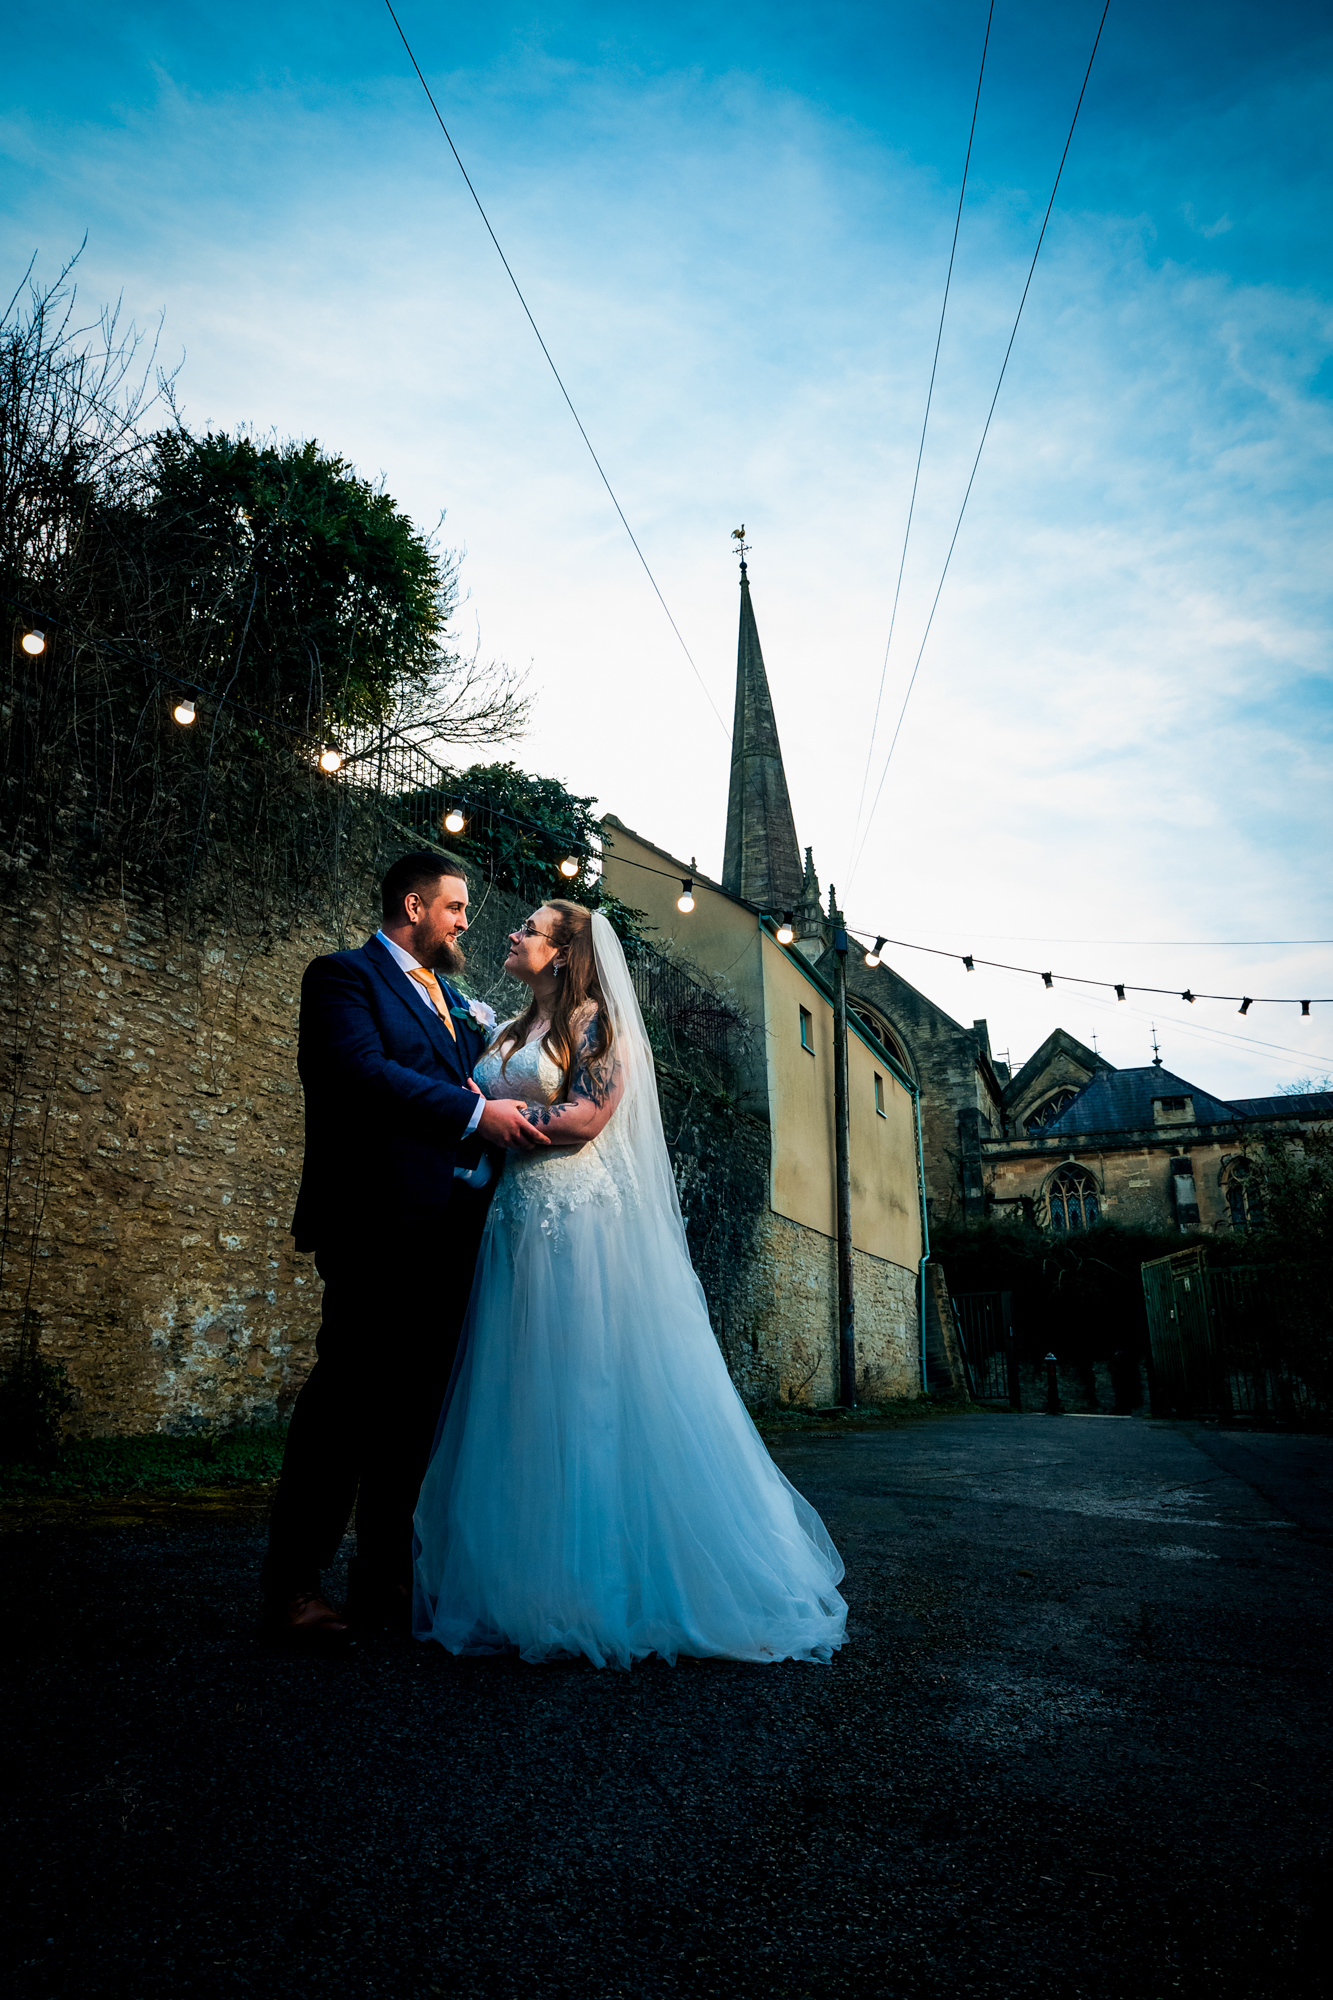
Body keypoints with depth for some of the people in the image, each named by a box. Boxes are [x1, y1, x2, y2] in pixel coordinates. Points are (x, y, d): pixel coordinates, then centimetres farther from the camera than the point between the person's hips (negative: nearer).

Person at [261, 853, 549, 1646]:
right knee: (350, 1393, -5)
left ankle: (387, 1573, 18)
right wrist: (476, 1113, -18)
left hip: (453, 1225, 8)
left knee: (419, 1402, 9)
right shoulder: (345, 974, 0)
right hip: (382, 1220, -8)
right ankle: (295, 1582, 6)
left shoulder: (454, 1000, 25)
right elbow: (362, 1073, -16)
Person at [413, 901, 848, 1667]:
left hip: (583, 1223, -7)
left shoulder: (594, 1020, 0)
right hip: (519, 1223, 7)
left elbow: (587, 1115, -11)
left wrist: (503, 1114, -7)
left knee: (594, 1395, -6)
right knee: (521, 1400, 5)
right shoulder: (509, 1035, 21)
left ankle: (609, 1588, 2)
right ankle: (525, 1583, 11)